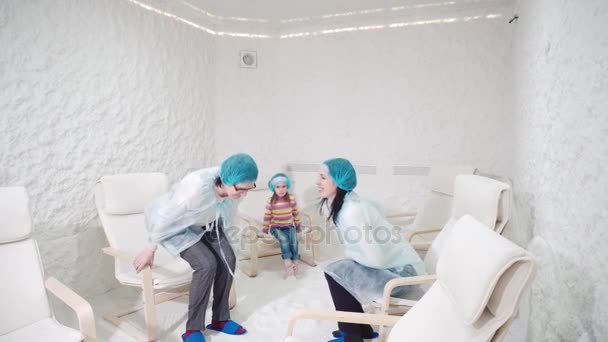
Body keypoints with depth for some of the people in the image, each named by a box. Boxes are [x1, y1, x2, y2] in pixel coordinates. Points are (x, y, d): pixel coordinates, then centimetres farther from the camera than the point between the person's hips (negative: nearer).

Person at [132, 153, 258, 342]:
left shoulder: (233, 187, -24)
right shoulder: (197, 187, -43)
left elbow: (225, 214, -1)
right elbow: (166, 218, -28)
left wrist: (219, 238, 12)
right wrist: (151, 249, -16)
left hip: (205, 223, 6)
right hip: (177, 224, -6)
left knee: (228, 259, -10)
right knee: (206, 263, -23)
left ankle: (220, 319, 8)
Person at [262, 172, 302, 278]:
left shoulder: (291, 199, -3)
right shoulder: (270, 201, -8)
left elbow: (295, 213, 8)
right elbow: (267, 216, -2)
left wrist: (297, 225, 12)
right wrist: (265, 229, 1)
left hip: (289, 226, 2)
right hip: (276, 227, -2)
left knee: (294, 240, -24)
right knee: (284, 239, -29)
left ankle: (295, 263, -15)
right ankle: (288, 264, -27)